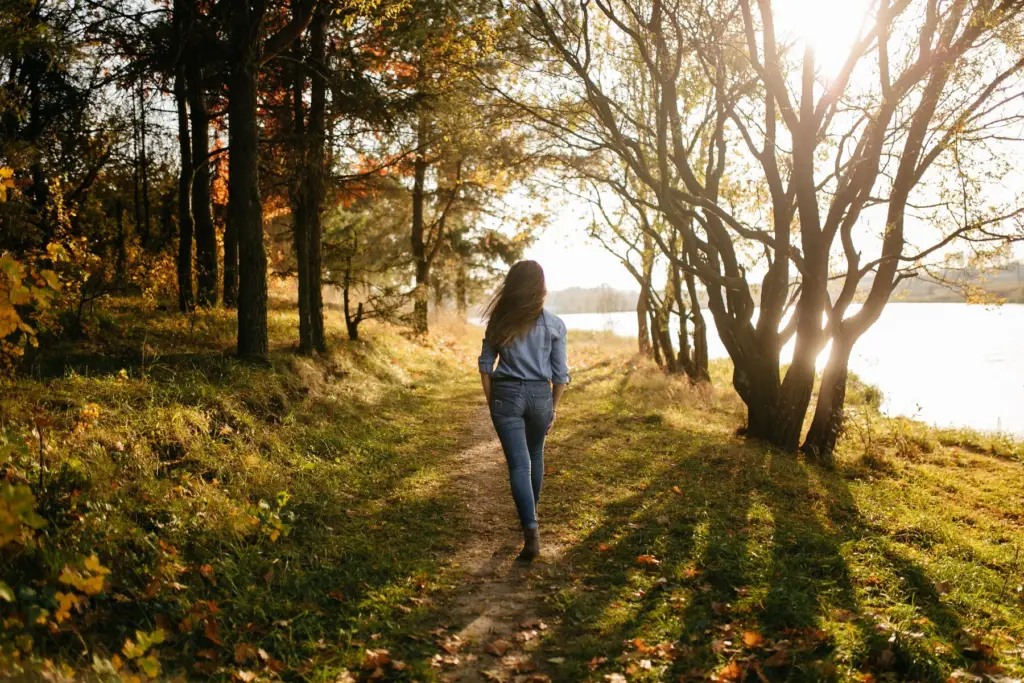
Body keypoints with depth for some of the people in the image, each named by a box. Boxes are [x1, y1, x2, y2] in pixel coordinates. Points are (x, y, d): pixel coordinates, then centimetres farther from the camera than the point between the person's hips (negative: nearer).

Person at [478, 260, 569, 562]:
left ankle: (531, 532, -15)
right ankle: (530, 515, 40)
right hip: (539, 394, 1)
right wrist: (554, 407, 12)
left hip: (506, 394, -1)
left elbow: (486, 364, 1)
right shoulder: (554, 324, -2)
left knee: (519, 464, -2)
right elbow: (560, 372, 0)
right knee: (535, 456, 23)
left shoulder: (500, 319, 0)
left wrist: (491, 402, 10)